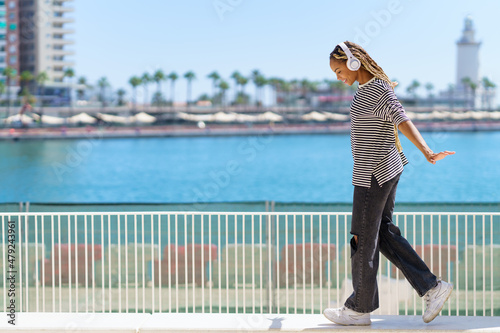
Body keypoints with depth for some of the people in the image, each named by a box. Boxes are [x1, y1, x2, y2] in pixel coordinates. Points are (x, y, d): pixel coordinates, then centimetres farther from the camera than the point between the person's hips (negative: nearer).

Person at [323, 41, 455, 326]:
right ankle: (432, 287, 11)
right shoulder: (368, 88, 12)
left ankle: (360, 308, 14)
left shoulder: (379, 92, -17)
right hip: (386, 170, 10)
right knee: (383, 233, 14)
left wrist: (428, 153, -42)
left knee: (363, 239, 2)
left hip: (374, 175, -10)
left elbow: (404, 122, -30)